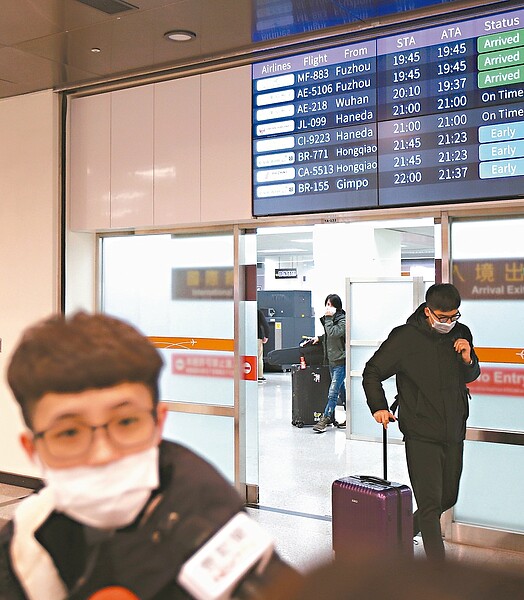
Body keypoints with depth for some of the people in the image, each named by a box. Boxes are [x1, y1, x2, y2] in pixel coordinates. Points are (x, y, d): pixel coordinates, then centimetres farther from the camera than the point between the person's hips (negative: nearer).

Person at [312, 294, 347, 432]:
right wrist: (319, 338, 13)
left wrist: (328, 318, -19)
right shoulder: (329, 319, 13)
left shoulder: (343, 320, -12)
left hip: (340, 361, -9)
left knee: (333, 392, -9)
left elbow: (333, 333, -25)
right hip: (332, 360, 9)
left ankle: (325, 419, -6)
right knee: (342, 390, 14)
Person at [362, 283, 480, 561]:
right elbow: (372, 372, -1)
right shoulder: (405, 337, -10)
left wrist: (468, 360, -4)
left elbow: (471, 376, 18)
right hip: (421, 435, -6)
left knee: (448, 497, 17)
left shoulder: (462, 334, 4)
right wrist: (379, 406, -12)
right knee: (430, 503, -7)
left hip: (454, 433, 6)